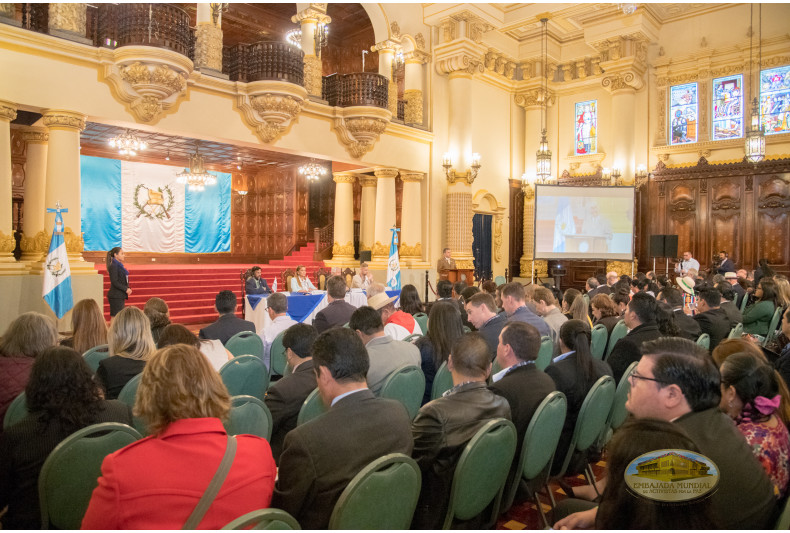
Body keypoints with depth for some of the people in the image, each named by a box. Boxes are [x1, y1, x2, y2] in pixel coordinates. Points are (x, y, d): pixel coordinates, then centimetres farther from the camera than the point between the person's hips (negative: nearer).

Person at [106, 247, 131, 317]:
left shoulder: (120, 265, 14)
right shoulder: (113, 266, -12)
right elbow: (114, 282, -19)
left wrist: (127, 288, 3)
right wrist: (126, 289, -18)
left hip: (121, 296, 9)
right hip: (115, 296, -9)